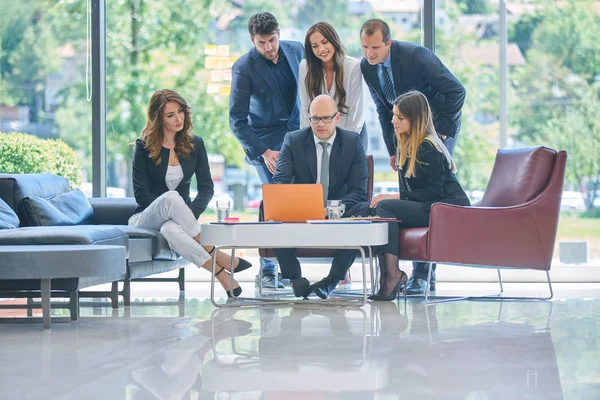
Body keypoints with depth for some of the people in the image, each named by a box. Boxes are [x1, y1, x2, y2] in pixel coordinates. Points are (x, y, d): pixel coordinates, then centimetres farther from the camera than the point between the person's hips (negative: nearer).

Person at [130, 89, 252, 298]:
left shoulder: (195, 144, 7)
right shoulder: (144, 146, -2)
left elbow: (206, 188, 2)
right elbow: (141, 193, -6)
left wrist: (191, 212, -18)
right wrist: (168, 208, -21)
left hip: (178, 218, 1)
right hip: (146, 217, -1)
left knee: (171, 230, -40)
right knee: (171, 198, -38)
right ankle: (216, 256, -34)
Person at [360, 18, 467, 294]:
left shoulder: (417, 56, -24)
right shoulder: (366, 67, -5)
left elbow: (456, 91, -19)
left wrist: (442, 130, -16)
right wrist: (393, 149, 7)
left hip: (438, 128, -6)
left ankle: (422, 275, -14)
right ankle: (425, 273, 9)